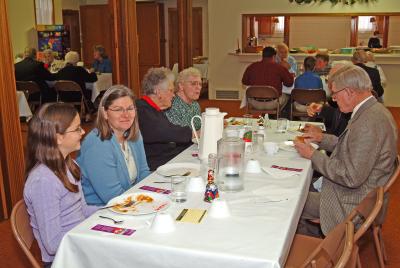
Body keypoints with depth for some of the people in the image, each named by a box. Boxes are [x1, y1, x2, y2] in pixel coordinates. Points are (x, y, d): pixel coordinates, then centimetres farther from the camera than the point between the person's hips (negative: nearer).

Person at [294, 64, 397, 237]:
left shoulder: (368, 123, -29)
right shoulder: (373, 111, 4)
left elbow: (351, 177, -28)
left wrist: (313, 155, -19)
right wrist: (322, 138, 5)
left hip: (352, 204, -10)